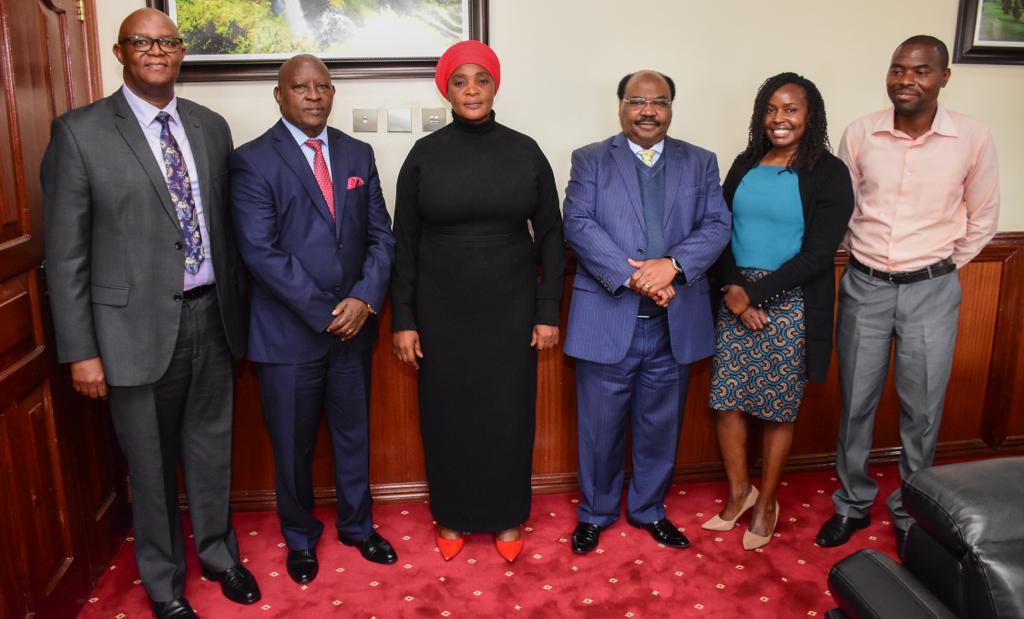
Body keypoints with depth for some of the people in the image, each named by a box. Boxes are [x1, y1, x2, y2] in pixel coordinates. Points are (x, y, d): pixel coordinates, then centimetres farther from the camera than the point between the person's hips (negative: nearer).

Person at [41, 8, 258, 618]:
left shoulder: (211, 126, 7)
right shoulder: (80, 131, -6)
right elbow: (66, 253, -6)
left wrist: (240, 310, 11)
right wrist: (81, 350, -8)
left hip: (212, 316, 4)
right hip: (139, 326, -3)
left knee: (211, 449, 18)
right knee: (152, 464, 11)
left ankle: (219, 552, 40)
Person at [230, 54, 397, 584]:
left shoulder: (358, 154, 7)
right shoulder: (252, 161, -8)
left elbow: (381, 234, 4)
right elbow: (261, 251, -15)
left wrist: (365, 298, -12)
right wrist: (324, 313, -17)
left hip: (353, 324, 4)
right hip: (289, 332, -4)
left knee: (354, 434, 18)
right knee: (293, 444, 12)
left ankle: (356, 525, 39)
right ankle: (300, 536, 36)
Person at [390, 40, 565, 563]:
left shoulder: (525, 151, -1)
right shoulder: (424, 154, -3)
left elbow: (550, 236, 2)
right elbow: (404, 242, 0)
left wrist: (548, 311, -2)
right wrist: (402, 319, -3)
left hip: (510, 307, 1)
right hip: (442, 310, 0)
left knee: (509, 413, 10)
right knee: (447, 413, 10)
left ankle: (507, 517, 30)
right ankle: (453, 516, 31)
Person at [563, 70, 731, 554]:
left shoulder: (700, 163, 10)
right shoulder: (590, 160, 4)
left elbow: (717, 226, 0)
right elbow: (578, 225, -8)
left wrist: (672, 265, -18)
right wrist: (634, 277, -19)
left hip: (675, 322, 3)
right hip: (607, 318, -2)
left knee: (660, 425, 15)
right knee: (600, 427, 8)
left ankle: (649, 509, 35)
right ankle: (595, 513, 29)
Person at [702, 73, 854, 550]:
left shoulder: (829, 173, -6)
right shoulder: (745, 165, 8)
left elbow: (817, 254, -12)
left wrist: (755, 292, -15)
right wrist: (732, 288, -11)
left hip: (791, 304, -4)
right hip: (737, 299, 4)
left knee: (778, 409, 7)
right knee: (725, 399, 6)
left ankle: (766, 502, 28)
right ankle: (739, 491, 29)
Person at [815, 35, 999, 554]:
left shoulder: (973, 139, -7)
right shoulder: (860, 134, -5)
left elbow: (983, 219, 6)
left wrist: (944, 268, 7)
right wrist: (868, 258, 8)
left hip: (931, 291, -1)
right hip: (864, 285, 1)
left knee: (921, 410, 8)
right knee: (855, 403, 10)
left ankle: (911, 512, 29)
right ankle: (853, 504, 29)